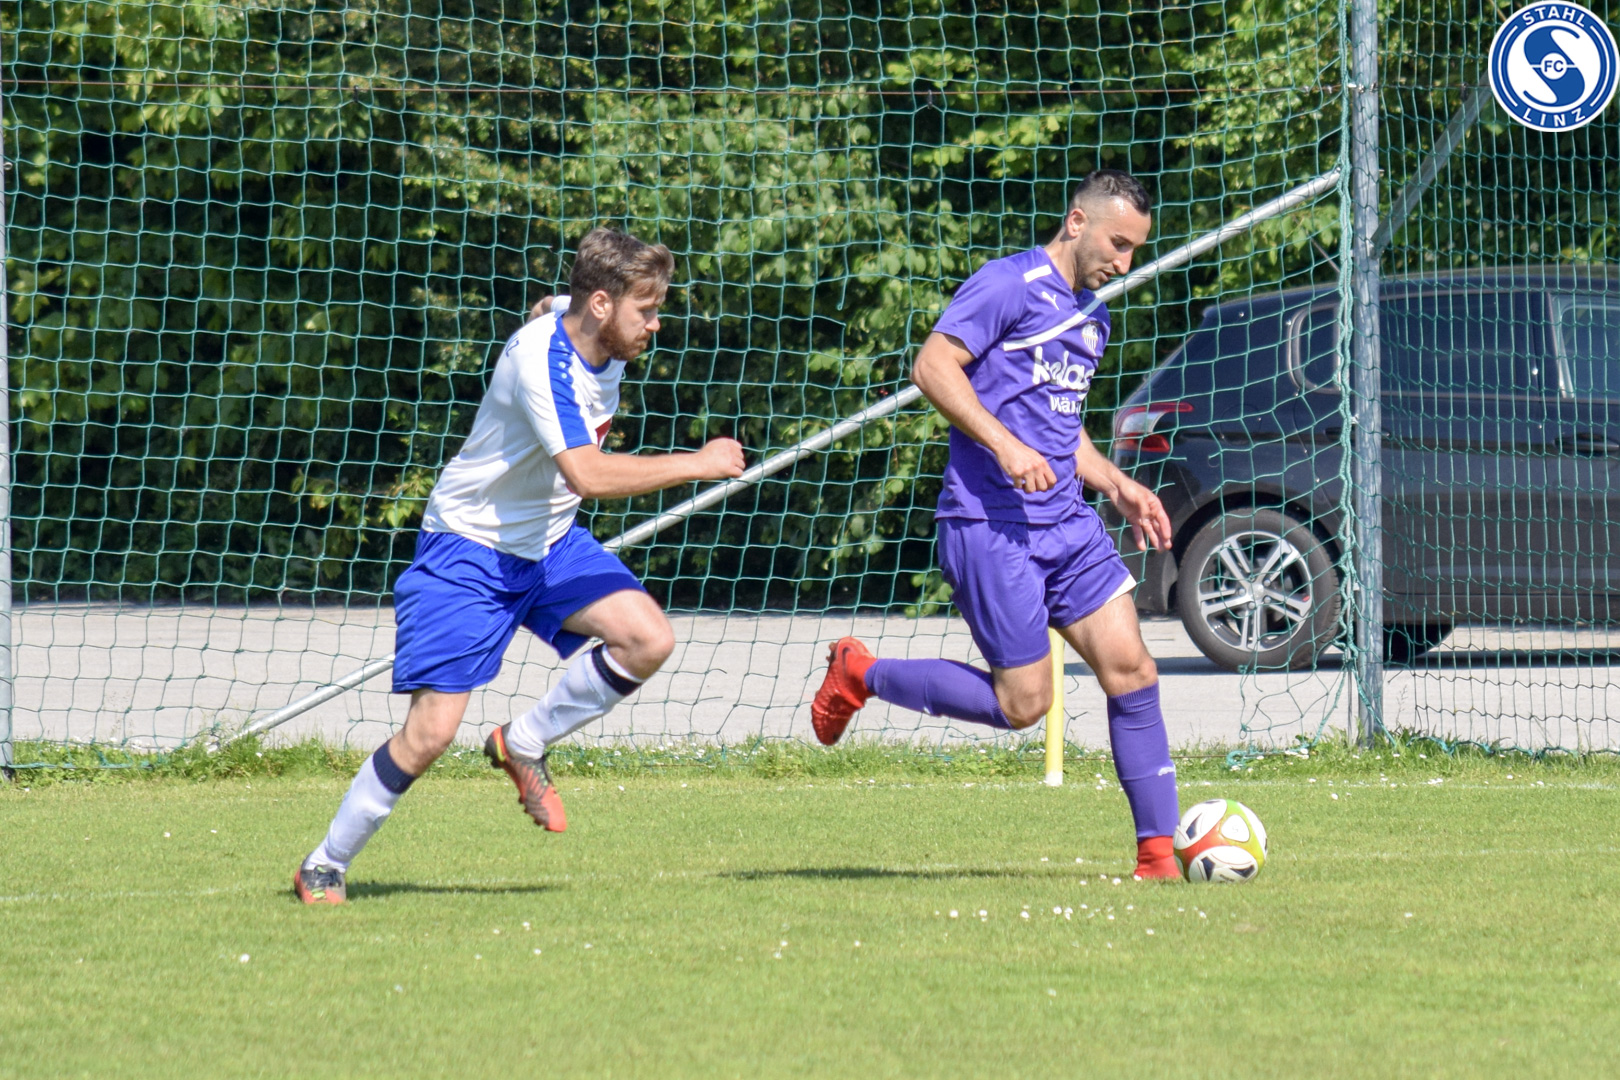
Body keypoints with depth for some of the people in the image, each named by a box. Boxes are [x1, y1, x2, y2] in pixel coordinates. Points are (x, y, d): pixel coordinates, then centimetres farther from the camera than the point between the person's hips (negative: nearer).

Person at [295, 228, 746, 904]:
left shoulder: (604, 348, -2)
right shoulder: (541, 357, -28)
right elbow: (587, 473, -39)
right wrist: (699, 465, -32)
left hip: (549, 543, 7)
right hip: (468, 551, -7)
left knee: (647, 639, -16)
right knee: (431, 731, -12)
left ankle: (523, 746, 5)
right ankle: (324, 867, 6)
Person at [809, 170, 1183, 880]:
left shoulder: (1092, 316, 20)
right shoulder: (1010, 284, -8)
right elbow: (932, 367, -16)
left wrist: (1117, 484, 16)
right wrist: (1005, 447, -23)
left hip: (1067, 522, 8)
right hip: (991, 524, -8)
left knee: (1131, 669, -5)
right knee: (1023, 703, -7)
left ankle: (1158, 854, -2)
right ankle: (861, 675, 13)